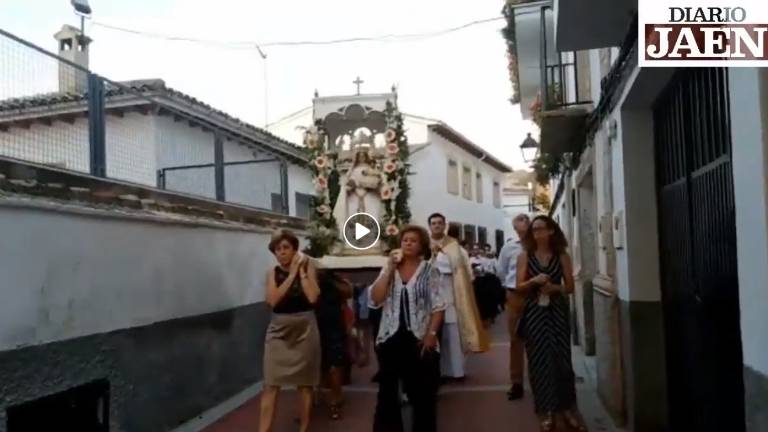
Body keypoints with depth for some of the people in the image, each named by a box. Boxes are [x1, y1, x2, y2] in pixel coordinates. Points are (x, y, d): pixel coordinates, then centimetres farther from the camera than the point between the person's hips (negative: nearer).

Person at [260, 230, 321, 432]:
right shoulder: (273, 273, 3)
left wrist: (301, 270, -12)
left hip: (305, 330, -1)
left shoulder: (308, 268, -2)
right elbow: (273, 300, -14)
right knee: (271, 385, -4)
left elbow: (312, 297, -16)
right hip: (279, 331, 1)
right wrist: (291, 274, -12)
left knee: (305, 383, 10)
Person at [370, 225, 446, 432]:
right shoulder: (389, 269, 5)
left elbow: (438, 306, -3)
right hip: (391, 338, 2)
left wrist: (431, 334, -13)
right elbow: (375, 300, -7)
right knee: (387, 392, 10)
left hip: (419, 339, -2)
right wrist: (390, 268, -10)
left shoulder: (429, 270, -1)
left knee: (422, 394, 7)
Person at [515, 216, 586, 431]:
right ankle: (546, 411, 11)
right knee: (539, 360, 2)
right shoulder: (525, 256, 1)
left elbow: (570, 286, 4)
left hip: (557, 311, 0)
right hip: (535, 312, 0)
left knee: (562, 358, 2)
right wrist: (534, 281, -19)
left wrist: (555, 288, -15)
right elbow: (519, 287, -1)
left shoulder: (562, 256, 1)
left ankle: (567, 407, 15)